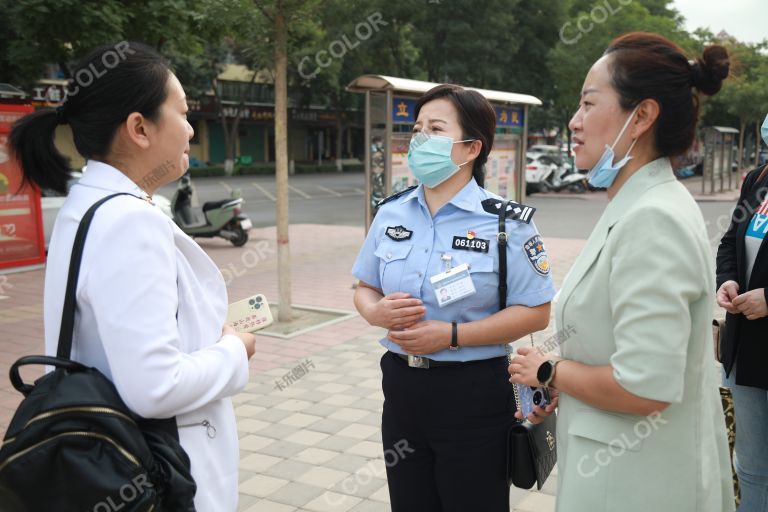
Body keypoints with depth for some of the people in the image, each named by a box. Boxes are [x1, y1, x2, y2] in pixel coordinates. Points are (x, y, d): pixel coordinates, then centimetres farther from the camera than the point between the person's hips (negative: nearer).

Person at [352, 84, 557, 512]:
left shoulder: (506, 222, -11)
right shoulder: (391, 214, 4)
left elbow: (536, 313, -11)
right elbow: (365, 289, 13)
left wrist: (452, 335, -21)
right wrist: (377, 312, -12)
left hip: (473, 394, -4)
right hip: (402, 388, 5)